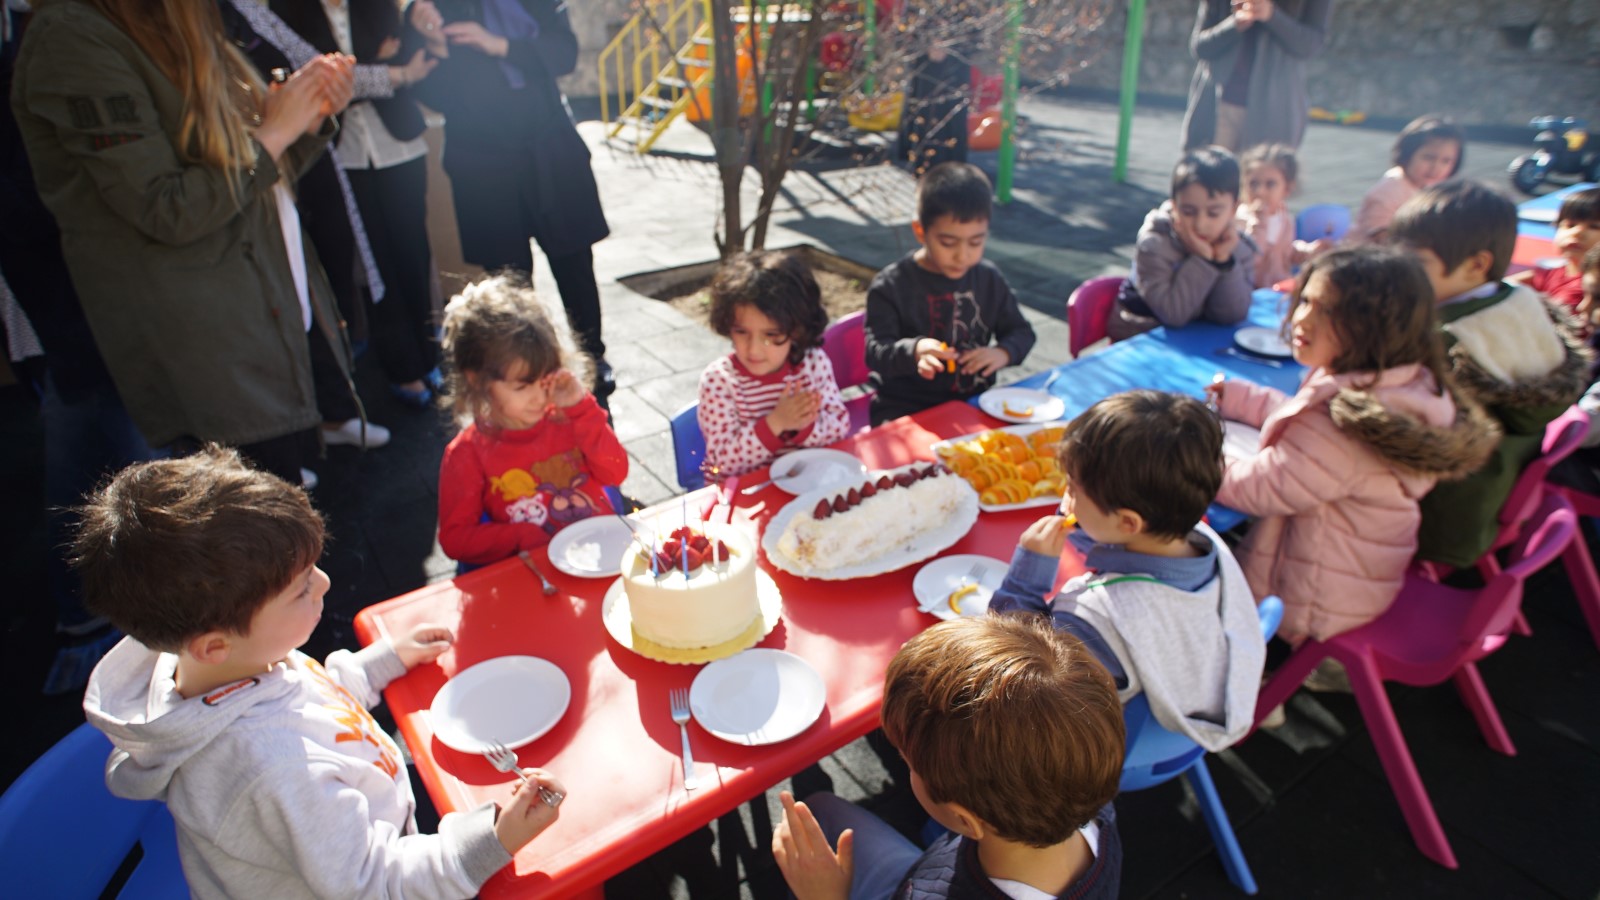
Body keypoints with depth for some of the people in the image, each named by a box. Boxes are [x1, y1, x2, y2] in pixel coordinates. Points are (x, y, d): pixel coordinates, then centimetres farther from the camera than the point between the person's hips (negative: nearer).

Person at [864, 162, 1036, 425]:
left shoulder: (989, 279, 6)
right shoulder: (890, 286, -7)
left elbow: (1022, 332, 15)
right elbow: (875, 352, -13)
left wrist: (1003, 353, -9)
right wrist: (914, 351, -34)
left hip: (973, 402, 4)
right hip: (904, 410, -4)